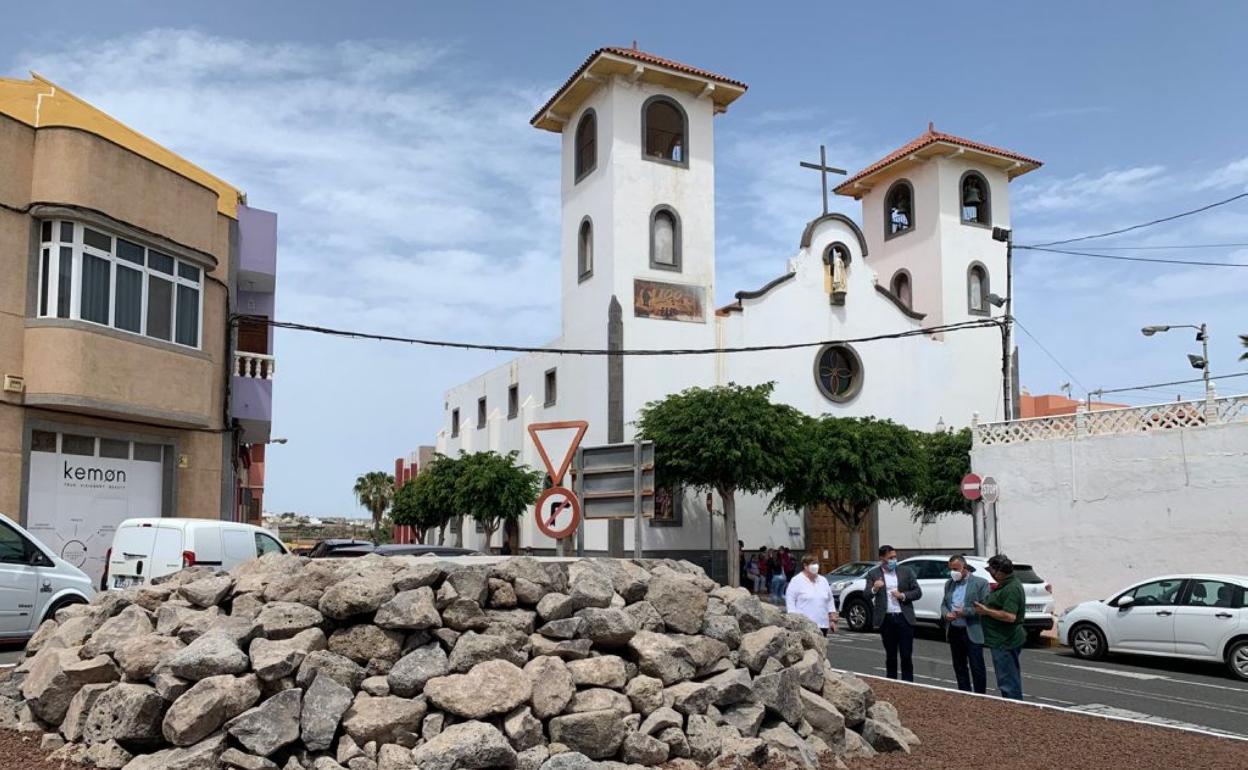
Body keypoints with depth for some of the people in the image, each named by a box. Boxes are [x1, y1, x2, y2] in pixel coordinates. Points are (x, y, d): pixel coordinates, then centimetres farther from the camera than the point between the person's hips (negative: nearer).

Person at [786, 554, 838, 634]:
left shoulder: (823, 580, 16)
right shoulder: (796, 581, -2)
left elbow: (830, 601, 19)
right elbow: (790, 601, -6)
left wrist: (833, 620, 14)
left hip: (822, 625, 6)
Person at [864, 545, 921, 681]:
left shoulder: (906, 571, 5)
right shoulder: (873, 574, 1)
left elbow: (918, 592, 6)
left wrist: (903, 596, -11)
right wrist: (874, 589, -25)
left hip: (904, 618, 0)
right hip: (886, 619, 0)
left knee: (906, 655, 0)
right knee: (890, 656, 9)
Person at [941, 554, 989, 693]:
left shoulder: (980, 583, -6)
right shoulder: (949, 584, 13)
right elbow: (943, 604, 16)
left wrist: (964, 612, -19)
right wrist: (946, 613, -6)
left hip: (972, 633, -6)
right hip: (954, 631, 6)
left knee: (977, 669, 0)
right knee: (959, 667, 12)